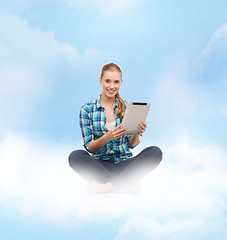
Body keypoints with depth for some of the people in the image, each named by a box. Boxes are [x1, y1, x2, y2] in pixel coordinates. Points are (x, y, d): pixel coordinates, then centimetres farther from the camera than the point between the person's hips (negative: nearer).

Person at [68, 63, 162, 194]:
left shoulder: (127, 107, 4)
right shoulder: (87, 109, -1)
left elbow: (132, 144, 6)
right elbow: (89, 147, -4)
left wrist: (137, 133, -17)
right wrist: (107, 137, -24)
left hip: (124, 163, 2)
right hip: (100, 165, -1)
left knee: (156, 152, -24)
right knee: (75, 156, -31)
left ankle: (107, 184, -26)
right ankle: (126, 182, -26)